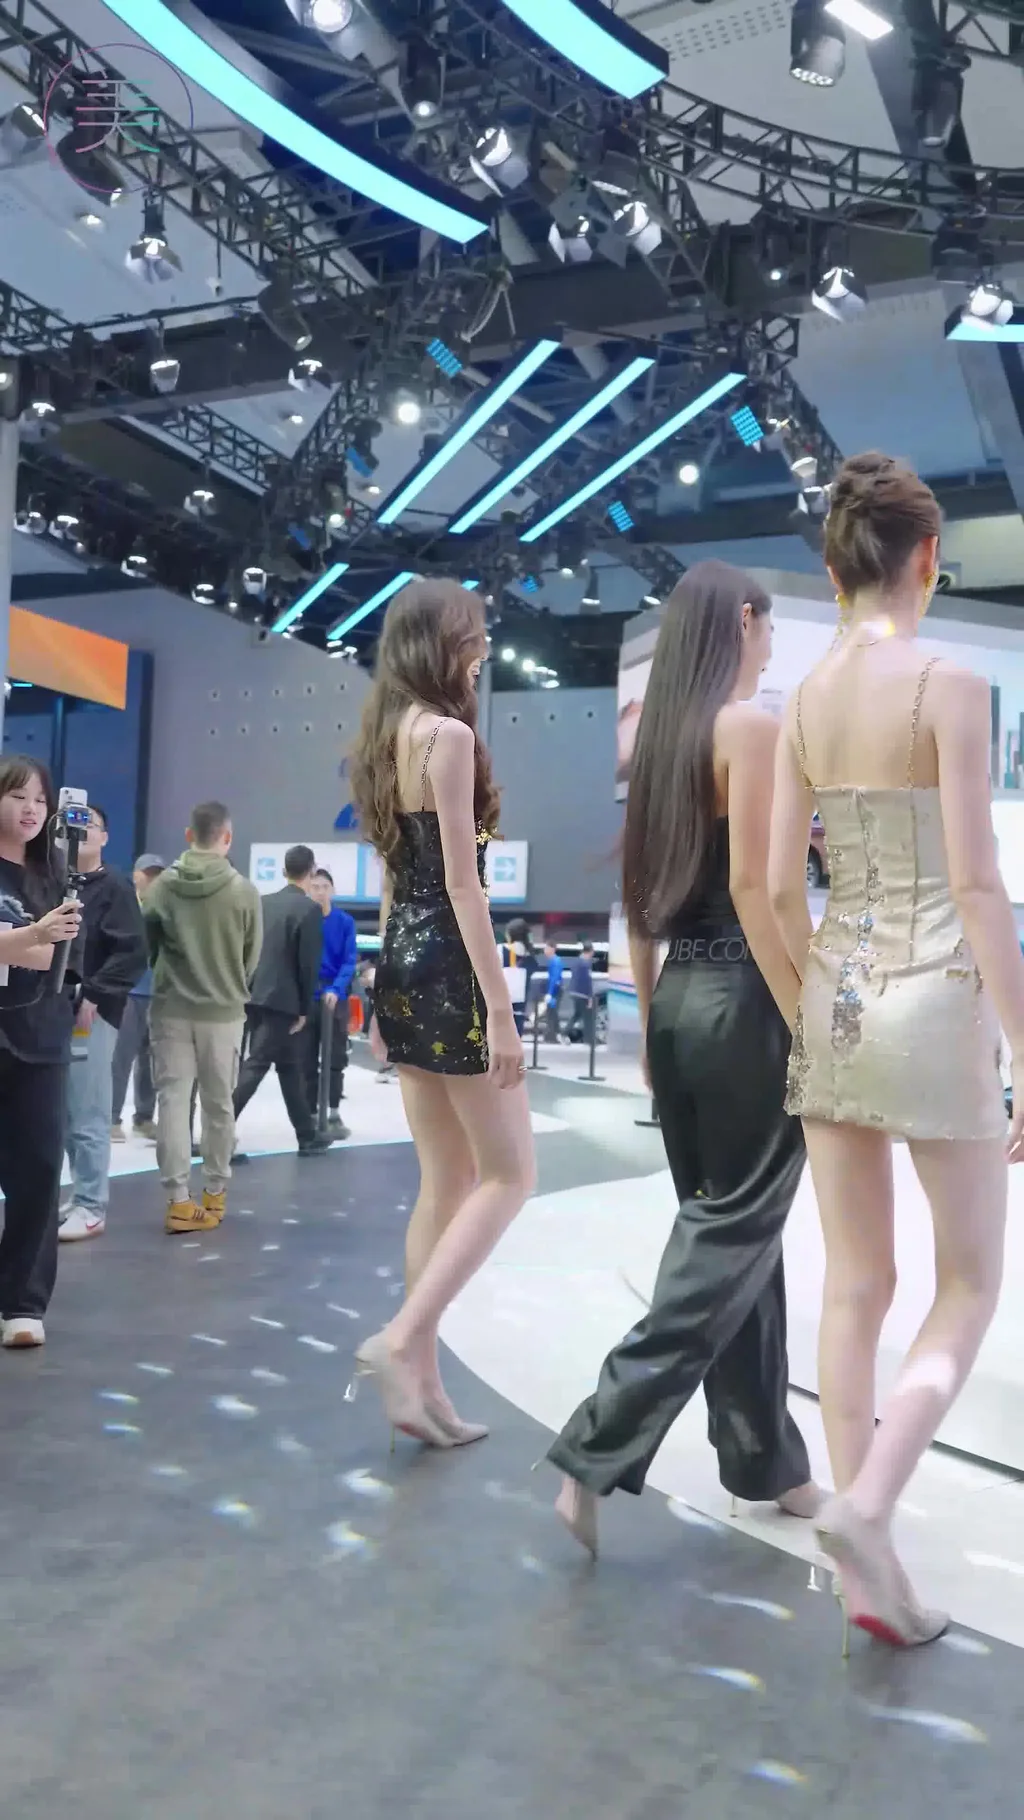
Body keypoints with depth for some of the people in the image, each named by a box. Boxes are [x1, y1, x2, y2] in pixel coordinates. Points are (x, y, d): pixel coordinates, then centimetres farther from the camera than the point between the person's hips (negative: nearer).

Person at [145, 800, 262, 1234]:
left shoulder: (162, 885, -5)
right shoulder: (244, 891, -8)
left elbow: (146, 942, 3)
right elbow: (252, 957, 0)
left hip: (170, 1008, 1)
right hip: (223, 1011, 0)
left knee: (172, 1099, 4)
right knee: (218, 1103, 11)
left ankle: (178, 1201, 1)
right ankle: (214, 1193, 21)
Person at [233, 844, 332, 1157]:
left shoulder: (263, 903, 10)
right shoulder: (309, 909, -9)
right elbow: (309, 964, -13)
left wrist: (245, 993, 16)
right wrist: (305, 1009, -7)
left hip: (256, 996, 7)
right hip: (282, 1000, -7)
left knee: (290, 1065, 16)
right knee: (255, 1065, -5)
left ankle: (307, 1135, 24)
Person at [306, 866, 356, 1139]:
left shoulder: (345, 922, -3)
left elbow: (350, 961, -7)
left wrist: (336, 989, -22)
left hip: (336, 997, 0)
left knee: (336, 1058, 3)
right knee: (308, 1060, 6)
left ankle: (334, 1113, 12)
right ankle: (311, 1114, 14)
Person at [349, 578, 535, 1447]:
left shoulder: (390, 736, 15)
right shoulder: (449, 734, -12)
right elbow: (462, 884, -17)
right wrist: (500, 1008, -17)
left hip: (402, 965, 9)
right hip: (447, 967, -9)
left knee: (445, 1184, 13)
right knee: (509, 1174, 2)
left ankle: (423, 1381, 17)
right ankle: (402, 1339, -5)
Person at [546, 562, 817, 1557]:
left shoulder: (658, 735, 12)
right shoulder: (752, 726, -10)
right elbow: (752, 886, -19)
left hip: (681, 1001, 8)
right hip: (744, 1003, -8)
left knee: (726, 1230, 15)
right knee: (733, 1240, 0)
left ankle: (763, 1459, 28)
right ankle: (598, 1453, -2)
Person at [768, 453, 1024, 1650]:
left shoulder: (801, 704, 5)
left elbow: (781, 889, 5)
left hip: (833, 996, 5)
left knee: (855, 1288, 11)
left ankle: (867, 1571, 20)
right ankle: (867, 1505, -4)